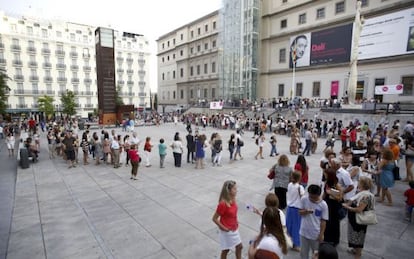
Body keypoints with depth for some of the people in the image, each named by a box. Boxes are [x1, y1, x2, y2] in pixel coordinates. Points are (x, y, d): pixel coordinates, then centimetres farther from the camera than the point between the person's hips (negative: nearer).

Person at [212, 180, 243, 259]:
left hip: (234, 229, 7)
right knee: (226, 249, 14)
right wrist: (224, 228, -15)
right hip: (227, 231, -7)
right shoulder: (223, 204, -31)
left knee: (239, 246, 20)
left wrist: (236, 222, 7)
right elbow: (214, 219, -23)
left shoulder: (232, 199, -8)